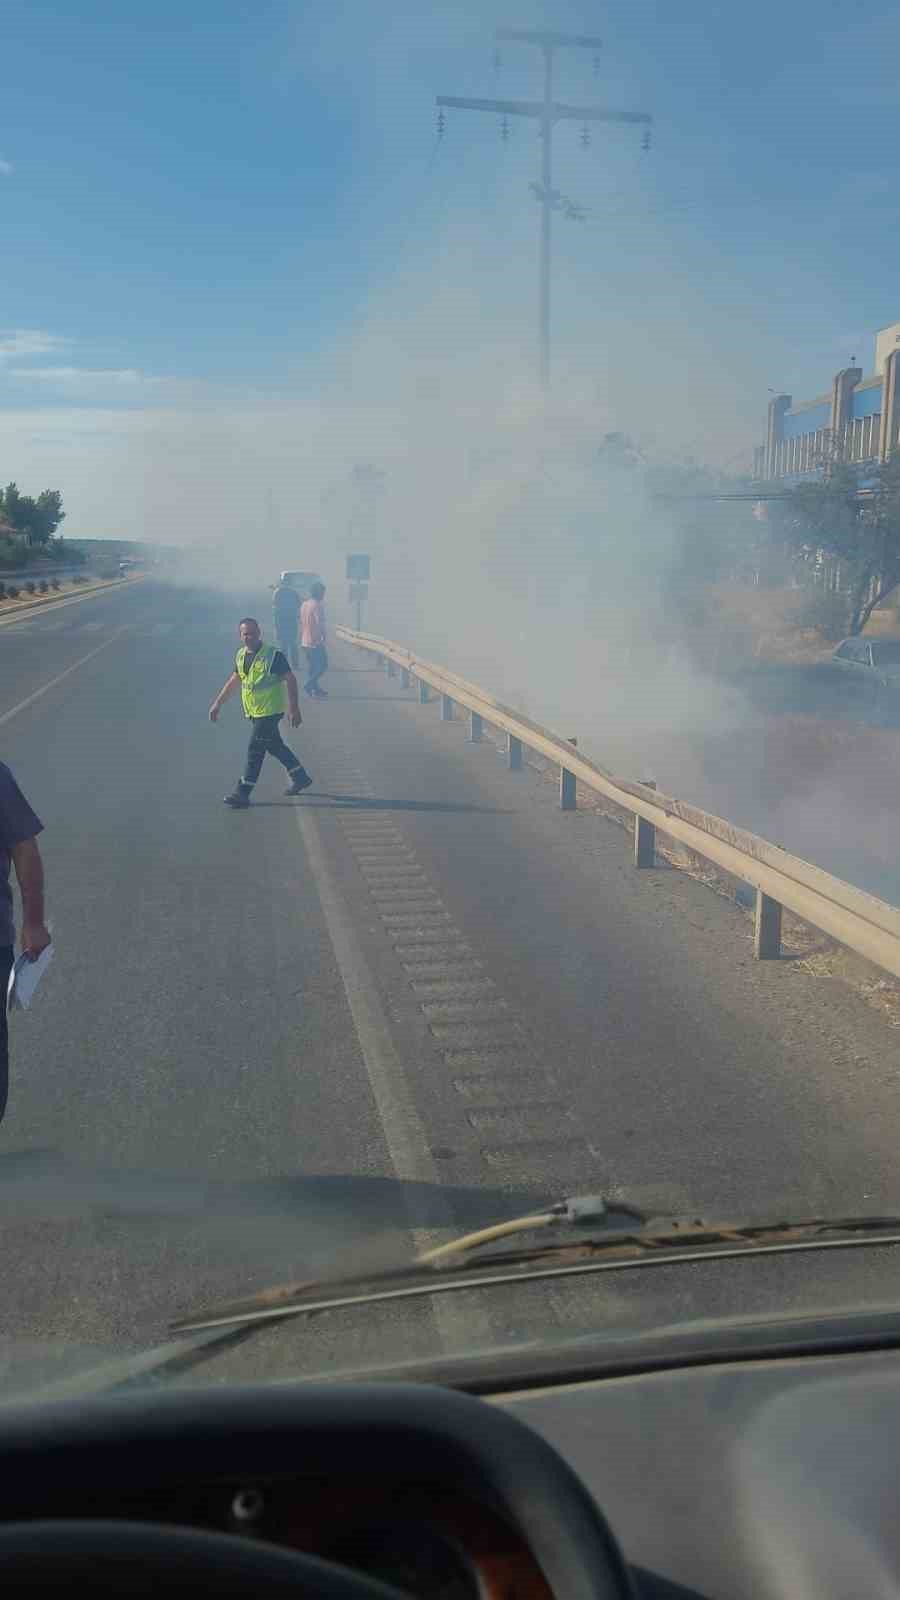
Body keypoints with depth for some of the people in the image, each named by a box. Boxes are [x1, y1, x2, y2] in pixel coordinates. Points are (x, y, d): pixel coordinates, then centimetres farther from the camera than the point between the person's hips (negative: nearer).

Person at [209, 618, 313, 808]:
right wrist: (218, 703, 18)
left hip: (269, 711, -8)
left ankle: (242, 793, -4)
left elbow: (290, 680, -13)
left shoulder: (273, 655, -16)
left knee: (255, 750, -8)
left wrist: (294, 708, -17)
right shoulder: (240, 656, 6)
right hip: (253, 712, 8)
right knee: (275, 746, 17)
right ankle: (300, 778, 33)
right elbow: (234, 681, 19)